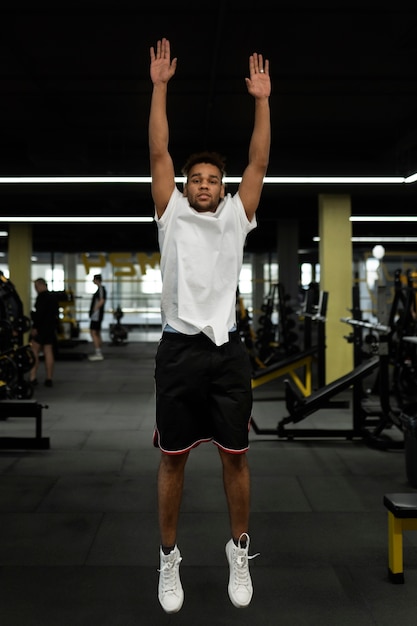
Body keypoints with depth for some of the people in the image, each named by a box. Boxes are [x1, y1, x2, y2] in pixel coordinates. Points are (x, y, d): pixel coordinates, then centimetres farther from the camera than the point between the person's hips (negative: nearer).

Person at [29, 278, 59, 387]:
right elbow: (56, 313, 18)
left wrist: (35, 327, -21)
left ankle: (32, 377, -9)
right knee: (49, 353, 8)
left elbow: (39, 313, -21)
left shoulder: (42, 296, -13)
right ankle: (49, 379, 9)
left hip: (40, 328, -8)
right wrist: (55, 327, 23)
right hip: (51, 328, 8)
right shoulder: (53, 296, 13)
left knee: (34, 352, -3)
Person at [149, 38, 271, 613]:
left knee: (235, 456, 8)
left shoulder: (236, 217, 10)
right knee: (173, 458, 7)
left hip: (228, 350, 1)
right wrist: (159, 86, -1)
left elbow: (259, 162, 6)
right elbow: (159, 154, 2)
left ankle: (240, 552, 25)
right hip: (179, 349, -1)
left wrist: (262, 100, 3)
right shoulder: (171, 214, 7)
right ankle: (169, 558, 21)